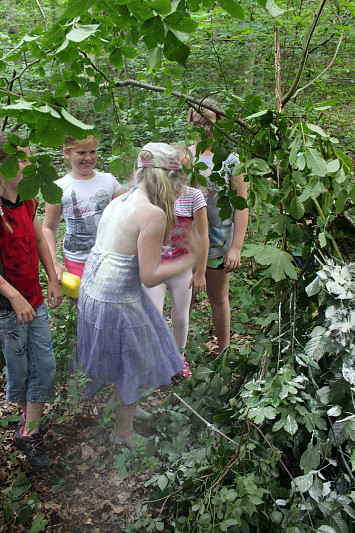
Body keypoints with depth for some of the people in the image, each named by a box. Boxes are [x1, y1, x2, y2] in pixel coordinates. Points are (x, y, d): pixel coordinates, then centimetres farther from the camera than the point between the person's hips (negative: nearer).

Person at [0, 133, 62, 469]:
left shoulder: (27, 201, 3)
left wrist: (53, 281, 12)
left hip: (35, 302, 7)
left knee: (45, 367, 8)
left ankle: (29, 432, 20)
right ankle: (29, 419, 34)